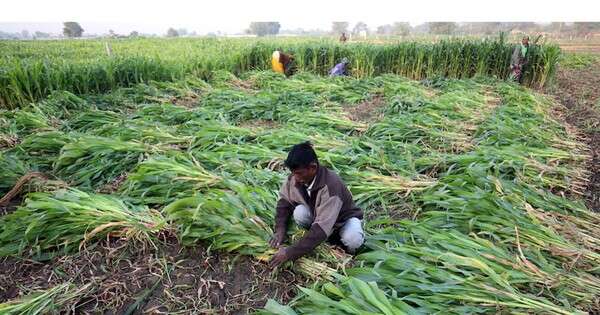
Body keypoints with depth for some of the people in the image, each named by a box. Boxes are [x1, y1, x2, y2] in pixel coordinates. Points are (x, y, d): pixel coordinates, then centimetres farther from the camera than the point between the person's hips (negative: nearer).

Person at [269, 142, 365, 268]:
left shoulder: (330, 186, -39)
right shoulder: (294, 179, -21)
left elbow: (322, 227, -43)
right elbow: (284, 202, -5)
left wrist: (290, 253, -43)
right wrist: (280, 229, -21)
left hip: (344, 218, -4)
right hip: (316, 214, 5)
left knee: (352, 239, -36)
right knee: (299, 212, -27)